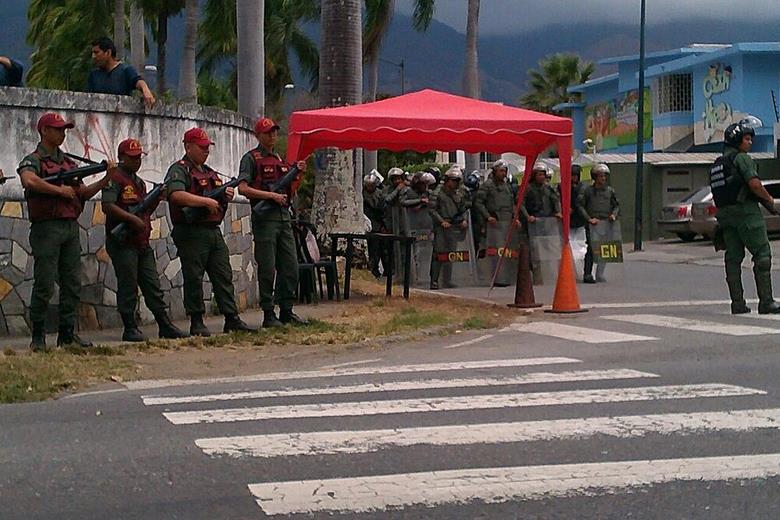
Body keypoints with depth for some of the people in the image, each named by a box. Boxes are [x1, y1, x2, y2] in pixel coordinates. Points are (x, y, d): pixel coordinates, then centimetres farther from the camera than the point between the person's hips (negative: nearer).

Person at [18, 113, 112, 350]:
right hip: (47, 227, -7)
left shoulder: (68, 162, 19)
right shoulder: (33, 160, -4)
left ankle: (67, 333, 15)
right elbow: (29, 181, -27)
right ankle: (38, 336, 3)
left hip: (71, 227, 7)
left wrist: (105, 179, 5)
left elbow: (83, 193, 18)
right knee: (44, 286, -5)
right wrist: (60, 190, -19)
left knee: (73, 284, 8)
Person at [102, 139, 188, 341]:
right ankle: (130, 330, 3)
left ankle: (165, 326, 10)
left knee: (153, 286, 8)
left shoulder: (139, 182, 21)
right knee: (128, 287, -4)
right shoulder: (115, 178, -6)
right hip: (123, 242, -8)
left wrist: (156, 198, 7)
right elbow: (108, 206, -19)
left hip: (142, 243, 8)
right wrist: (133, 219, -23)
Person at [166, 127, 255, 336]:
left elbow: (218, 203, 30)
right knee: (194, 278, -3)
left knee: (224, 276, 6)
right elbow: (176, 195, -23)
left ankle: (232, 319, 9)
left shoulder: (209, 172, 21)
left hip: (214, 231, 8)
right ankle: (196, 322, 2)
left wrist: (226, 196, 6)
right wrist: (206, 201, -23)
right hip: (191, 233, -8)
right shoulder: (179, 170, -5)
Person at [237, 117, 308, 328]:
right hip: (265, 217, -7)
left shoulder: (280, 159, 19)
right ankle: (268, 314, 2)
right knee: (267, 269, -3)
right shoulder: (251, 159, -2)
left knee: (290, 267, 6)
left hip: (284, 215, 7)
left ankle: (287, 311, 15)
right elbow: (243, 188, -14)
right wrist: (271, 195, -17)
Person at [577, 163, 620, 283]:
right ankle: (587, 275, -5)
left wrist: (614, 215, 2)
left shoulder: (609, 190, 14)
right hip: (592, 224, -3)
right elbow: (580, 205, -1)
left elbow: (616, 205, 22)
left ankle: (599, 274, 7)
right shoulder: (588, 190, 2)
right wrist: (589, 219, -10)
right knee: (591, 249, -9)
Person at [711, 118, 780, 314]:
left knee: (733, 257, 7)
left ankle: (737, 303, 5)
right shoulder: (742, 158, -8)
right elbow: (754, 184, -18)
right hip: (746, 210, -8)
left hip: (725, 214, 8)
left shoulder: (717, 164, 18)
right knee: (762, 255, -5)